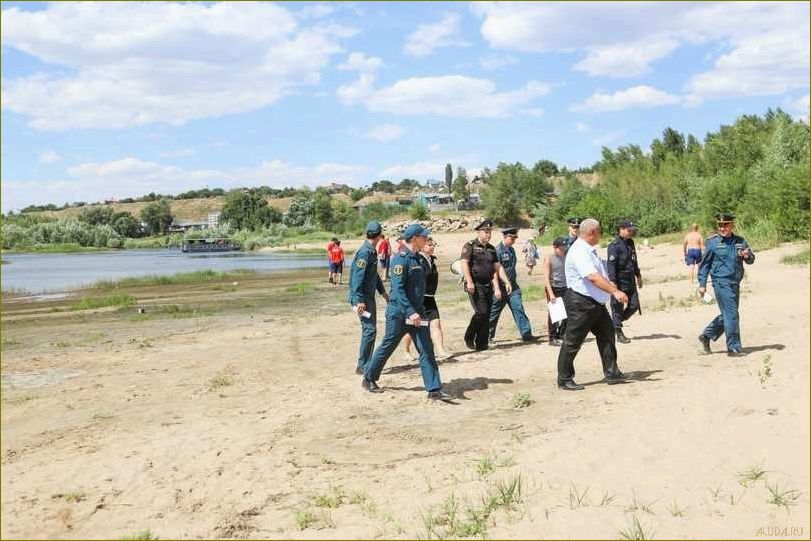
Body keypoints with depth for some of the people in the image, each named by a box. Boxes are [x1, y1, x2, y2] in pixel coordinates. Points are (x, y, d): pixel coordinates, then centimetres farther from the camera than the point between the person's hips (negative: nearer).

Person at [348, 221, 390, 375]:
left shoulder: (372, 252, 13)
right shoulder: (364, 252, -18)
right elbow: (358, 277, -24)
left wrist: (383, 292, 28)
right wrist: (359, 301, -26)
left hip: (369, 297, 10)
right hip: (363, 298, -10)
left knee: (370, 329, 14)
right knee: (369, 329, -10)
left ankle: (367, 364, 23)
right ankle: (362, 366, -5)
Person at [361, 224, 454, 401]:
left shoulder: (421, 259, 10)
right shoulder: (401, 259, -17)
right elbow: (398, 288, -24)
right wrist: (410, 312, -28)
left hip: (417, 311, 7)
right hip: (399, 312, -7)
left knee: (427, 349, -1)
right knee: (387, 347, 7)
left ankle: (434, 390, -1)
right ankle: (368, 379, 27)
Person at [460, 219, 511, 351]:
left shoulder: (491, 249, 16)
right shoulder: (470, 246, -5)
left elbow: (497, 267, 18)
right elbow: (464, 264, -15)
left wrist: (507, 282, 9)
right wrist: (469, 282, -26)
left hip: (488, 286, 7)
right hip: (475, 286, -7)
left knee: (487, 315, 5)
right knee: (481, 312, -17)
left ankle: (482, 344, 12)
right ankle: (469, 337, 3)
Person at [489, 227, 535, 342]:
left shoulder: (512, 250, 12)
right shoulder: (498, 250, -14)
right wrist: (497, 289, -21)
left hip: (513, 286, 7)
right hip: (501, 287, -7)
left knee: (519, 309, -3)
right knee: (494, 313, 6)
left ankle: (526, 333, -4)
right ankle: (488, 336, 18)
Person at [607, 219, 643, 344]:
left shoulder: (630, 243, 13)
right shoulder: (614, 245, -13)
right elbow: (611, 264, -18)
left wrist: (638, 275, 27)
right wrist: (613, 282, -23)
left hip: (630, 281, 8)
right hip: (620, 282, -8)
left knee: (634, 305, 8)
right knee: (618, 307, 0)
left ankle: (616, 322, 26)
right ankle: (619, 334, 7)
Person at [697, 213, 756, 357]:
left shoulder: (740, 241, 7)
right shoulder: (712, 242, -5)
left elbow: (751, 260, 14)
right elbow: (704, 263, 0)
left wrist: (747, 256, -10)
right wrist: (702, 284, -3)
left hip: (735, 283, 6)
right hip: (721, 282, -6)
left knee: (727, 315, 13)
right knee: (731, 314, -8)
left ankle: (706, 336, 28)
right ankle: (734, 348, -1)